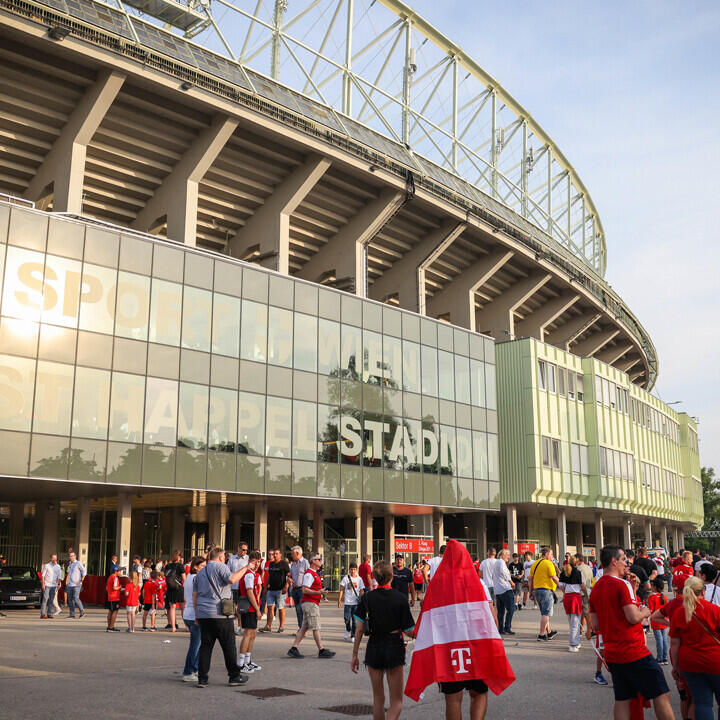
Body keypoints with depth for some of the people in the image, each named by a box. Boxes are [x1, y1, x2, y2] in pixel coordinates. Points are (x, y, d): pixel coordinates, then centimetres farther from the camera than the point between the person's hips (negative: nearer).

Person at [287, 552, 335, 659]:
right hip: (310, 603, -10)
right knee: (315, 628, -5)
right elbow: (304, 590, -21)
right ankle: (321, 650, 0)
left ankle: (293, 649, 9)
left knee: (304, 627, 9)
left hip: (313, 603, 10)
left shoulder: (314, 574, 19)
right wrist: (318, 592, -25)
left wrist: (321, 593, 20)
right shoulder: (309, 574, -14)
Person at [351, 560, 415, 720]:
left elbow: (359, 629, -3)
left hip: (373, 649, 2)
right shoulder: (400, 598, -10)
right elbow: (409, 632, -8)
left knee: (378, 698, 17)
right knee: (396, 701, 6)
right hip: (394, 648, -2)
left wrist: (354, 655, 5)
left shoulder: (367, 598, -4)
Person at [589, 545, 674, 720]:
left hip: (612, 654, 8)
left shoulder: (596, 589, 10)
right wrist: (644, 612, 1)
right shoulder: (622, 584, -13)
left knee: (622, 700, 10)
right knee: (661, 695, 1)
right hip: (634, 651, -8)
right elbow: (633, 617, -21)